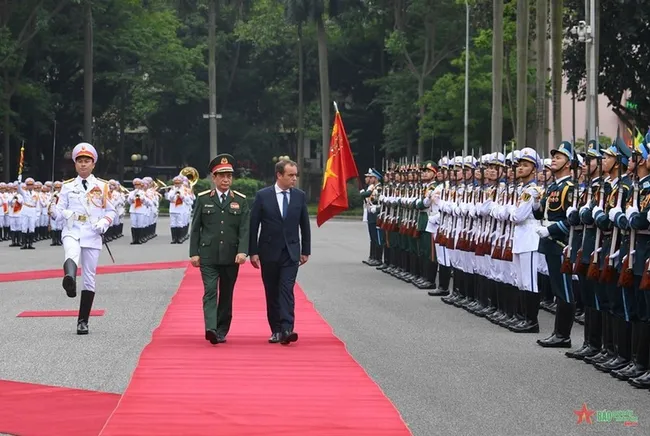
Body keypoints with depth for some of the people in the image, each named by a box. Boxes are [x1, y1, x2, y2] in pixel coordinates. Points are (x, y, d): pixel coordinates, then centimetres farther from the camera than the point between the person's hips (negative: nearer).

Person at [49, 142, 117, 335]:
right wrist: (54, 210, -15)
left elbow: (111, 211, 12)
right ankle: (69, 279, -70)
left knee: (89, 278, 3)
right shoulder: (68, 186, 10)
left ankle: (83, 321, 11)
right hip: (72, 231, -1)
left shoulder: (102, 187, 9)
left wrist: (105, 222, -8)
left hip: (92, 235, 1)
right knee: (72, 254, -37)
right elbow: (60, 211, 8)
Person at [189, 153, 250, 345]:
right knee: (210, 292, -13)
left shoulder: (240, 201, 5)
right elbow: (195, 228, 6)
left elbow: (245, 229, -1)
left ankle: (222, 331, 17)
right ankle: (211, 329, -25)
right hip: (208, 256, -1)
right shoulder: (203, 199, 5)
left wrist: (242, 251, -15)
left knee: (226, 295, 8)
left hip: (231, 257, 1)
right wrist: (194, 253, -1)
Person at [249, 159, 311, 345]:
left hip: (291, 252, 0)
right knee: (272, 293, 6)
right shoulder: (263, 195, -4)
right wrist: (253, 252, -6)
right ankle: (276, 330, 15)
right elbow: (253, 225, -2)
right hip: (269, 252, 0)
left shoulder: (300, 196, 3)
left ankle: (286, 330, -18)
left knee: (286, 291, -11)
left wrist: (306, 251, 8)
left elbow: (304, 225, 10)